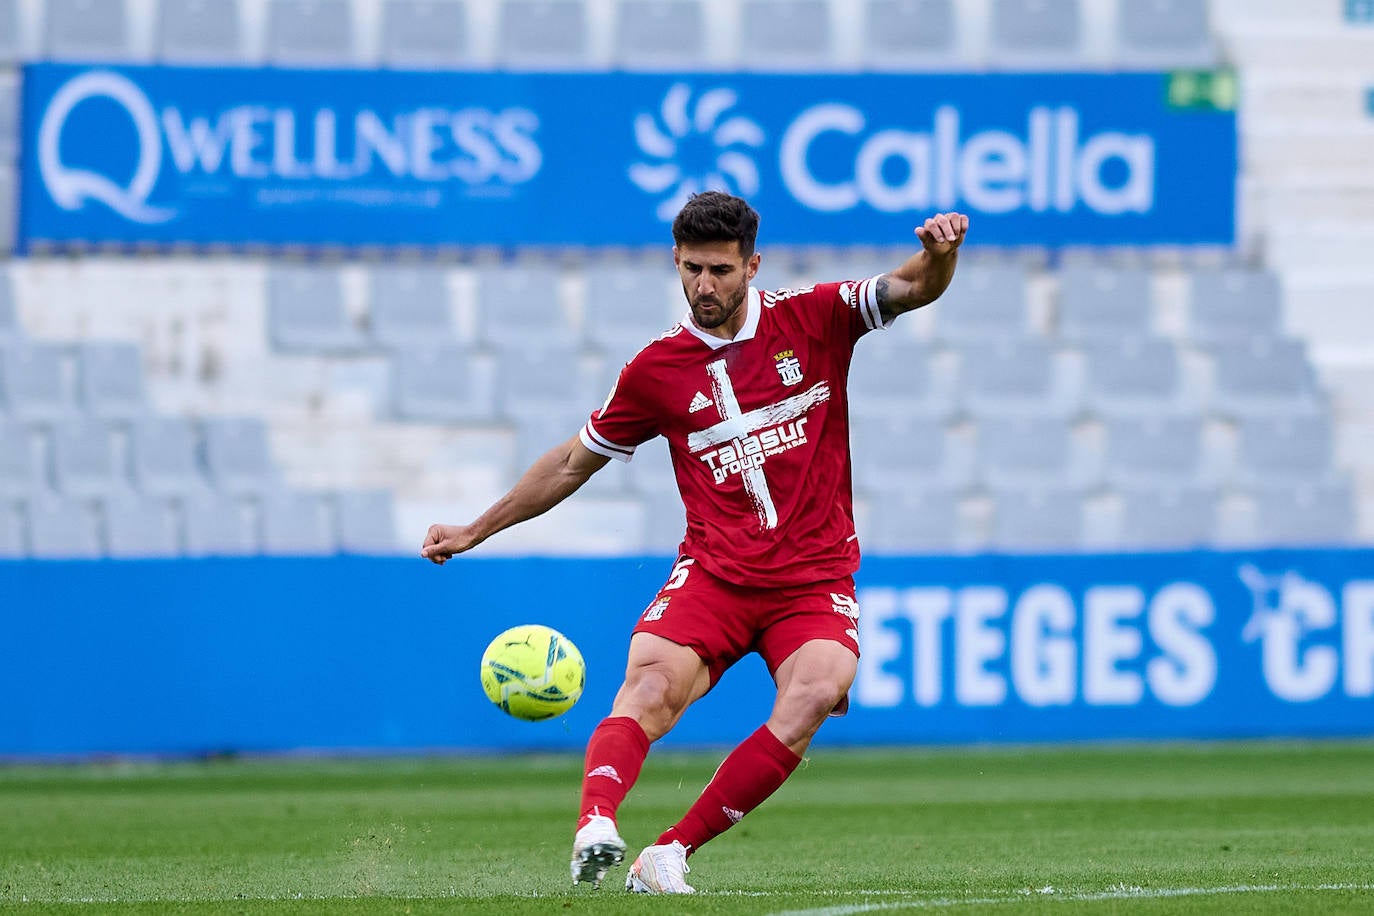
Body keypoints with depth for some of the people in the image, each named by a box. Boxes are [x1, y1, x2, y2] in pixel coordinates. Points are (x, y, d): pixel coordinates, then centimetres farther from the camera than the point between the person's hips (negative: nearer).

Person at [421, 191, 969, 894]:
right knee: (653, 681, -29)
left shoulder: (813, 319, 4)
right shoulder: (656, 370, 8)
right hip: (713, 572, 1)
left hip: (816, 580, -1)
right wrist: (475, 530, 21)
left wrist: (937, 254, -27)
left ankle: (671, 852, -24)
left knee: (815, 693, -29)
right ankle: (595, 824, -51)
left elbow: (915, 288, -3)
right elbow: (573, 463, 20)